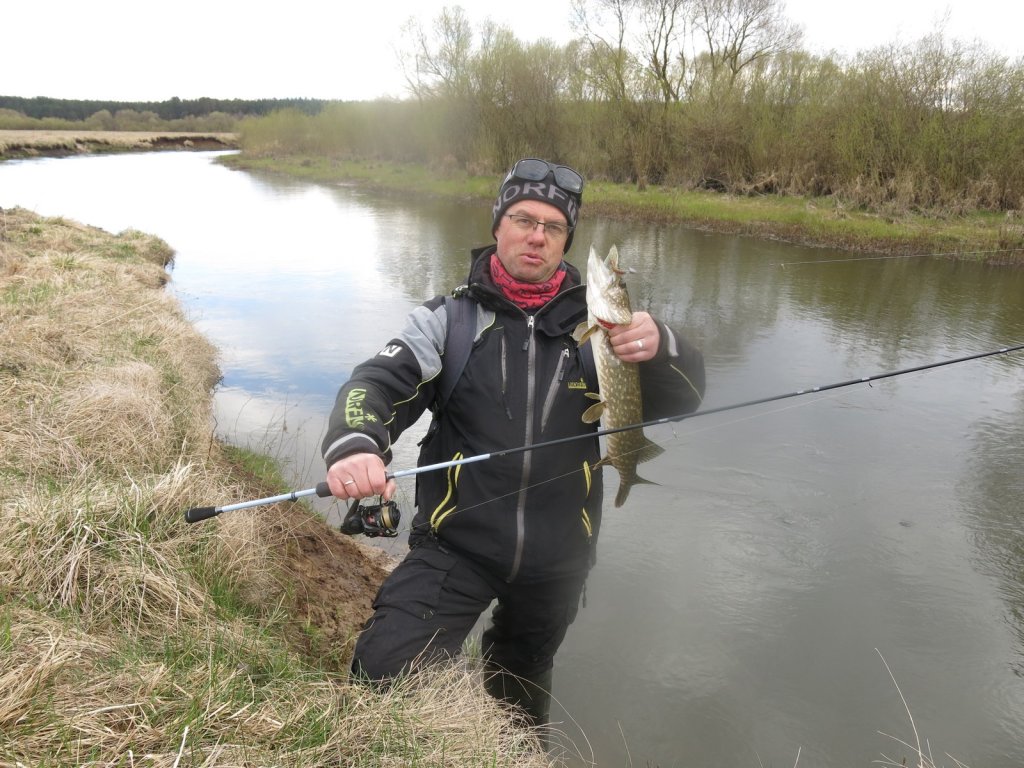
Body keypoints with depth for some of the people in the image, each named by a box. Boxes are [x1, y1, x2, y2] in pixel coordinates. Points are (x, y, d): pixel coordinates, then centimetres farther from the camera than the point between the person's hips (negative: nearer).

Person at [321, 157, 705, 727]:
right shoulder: (449, 317, -4)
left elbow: (680, 398, -8)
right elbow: (381, 382, -15)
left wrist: (660, 348, -32)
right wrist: (355, 445, -38)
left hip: (557, 561, 2)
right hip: (456, 545, -2)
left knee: (523, 686, 24)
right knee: (385, 670, -20)